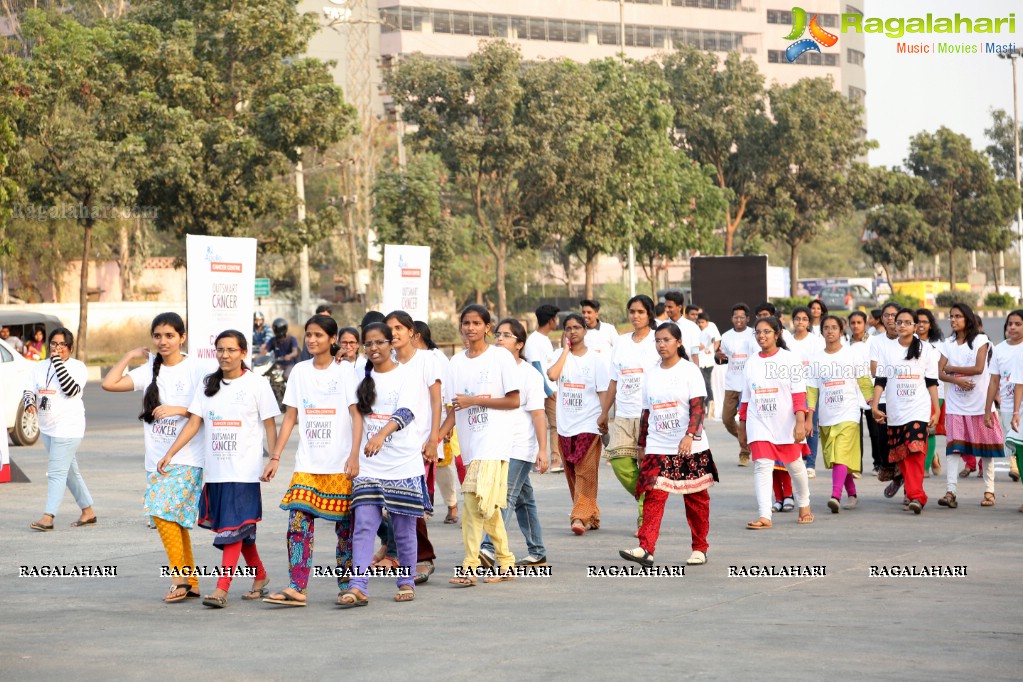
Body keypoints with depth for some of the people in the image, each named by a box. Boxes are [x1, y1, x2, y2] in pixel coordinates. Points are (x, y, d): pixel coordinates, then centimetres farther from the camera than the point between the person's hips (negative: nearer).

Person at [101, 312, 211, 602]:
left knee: (164, 511, -17)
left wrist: (179, 410, -17)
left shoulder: (197, 368, -5)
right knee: (175, 519, 8)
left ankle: (180, 578, -10)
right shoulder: (149, 370, 9)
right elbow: (109, 383, 2)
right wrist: (129, 356, 6)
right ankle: (190, 582, 16)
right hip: (157, 457, 6)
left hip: (187, 458, -6)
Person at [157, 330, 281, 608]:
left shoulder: (256, 384, -1)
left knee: (234, 527, -11)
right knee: (241, 530, 12)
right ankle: (260, 577, 28)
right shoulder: (208, 385, 11)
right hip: (215, 470, 5)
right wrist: (169, 454, -2)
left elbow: (270, 426, 0)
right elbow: (193, 423, 7)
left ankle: (222, 588, -15)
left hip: (244, 471, -5)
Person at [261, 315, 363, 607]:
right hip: (307, 463, 3)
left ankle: (346, 585, 13)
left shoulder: (344, 373, 0)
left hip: (340, 464, -3)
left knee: (345, 526, 1)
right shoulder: (300, 371, 10)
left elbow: (357, 416, -4)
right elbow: (291, 417, 12)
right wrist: (275, 457, 6)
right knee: (299, 522, -9)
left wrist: (354, 455, -16)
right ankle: (296, 588, -11)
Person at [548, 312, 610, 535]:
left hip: (588, 425, -3)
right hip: (565, 425, 4)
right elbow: (552, 375, -15)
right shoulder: (560, 355, 6)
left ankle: (580, 517, -17)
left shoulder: (595, 360, 1)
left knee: (586, 472, -11)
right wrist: (566, 350, -8)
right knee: (572, 473, 7)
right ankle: (591, 516, 17)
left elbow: (603, 392, 0)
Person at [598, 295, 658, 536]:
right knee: (620, 462, -5)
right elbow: (614, 382, 20)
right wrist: (603, 413, 19)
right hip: (623, 415, 5)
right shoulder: (622, 342, 16)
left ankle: (645, 518, 2)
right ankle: (646, 500, 18)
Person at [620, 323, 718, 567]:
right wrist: (642, 444, 16)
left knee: (696, 499, 6)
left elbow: (698, 407, -13)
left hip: (691, 447, -3)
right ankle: (646, 549, -20)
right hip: (657, 448, 3)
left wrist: (689, 436, -26)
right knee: (653, 495, -11)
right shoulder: (652, 374, 11)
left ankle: (699, 548, 18)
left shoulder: (690, 370, -4)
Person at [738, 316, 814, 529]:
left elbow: (799, 393, -9)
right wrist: (742, 427, 16)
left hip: (786, 424, -2)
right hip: (759, 425, 2)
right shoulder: (752, 363, 9)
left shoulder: (789, 359, -3)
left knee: (795, 465, 11)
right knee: (762, 466, -11)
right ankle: (765, 517, -16)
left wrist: (801, 421, -18)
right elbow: (746, 398, 15)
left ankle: (804, 505, 35)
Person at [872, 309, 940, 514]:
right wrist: (875, 406, -6)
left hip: (919, 410, -3)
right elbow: (880, 380, 6)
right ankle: (913, 494, 18)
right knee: (901, 456, 5)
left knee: (915, 452, -17)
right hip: (895, 412, 3)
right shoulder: (888, 350, 9)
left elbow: (932, 382, 5)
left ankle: (915, 496, -22)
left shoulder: (925, 349, 5)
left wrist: (936, 410, 0)